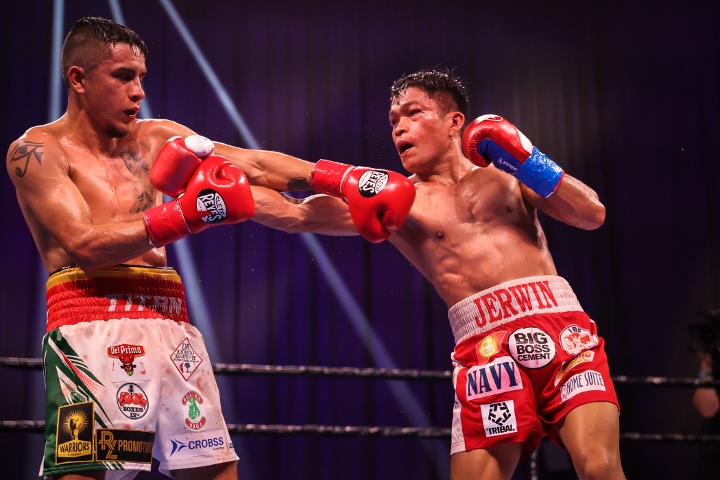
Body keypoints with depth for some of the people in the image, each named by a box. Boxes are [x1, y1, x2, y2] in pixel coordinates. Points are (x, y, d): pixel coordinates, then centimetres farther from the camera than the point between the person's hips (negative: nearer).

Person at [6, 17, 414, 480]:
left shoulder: (156, 137, 17)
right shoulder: (36, 151, 1)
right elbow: (83, 246, -10)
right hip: (92, 326, -6)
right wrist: (184, 216, -15)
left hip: (171, 324, 6)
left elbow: (254, 165, 10)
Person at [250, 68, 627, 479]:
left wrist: (527, 161, -1)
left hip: (560, 326, 0)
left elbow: (593, 215, 9)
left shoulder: (506, 172, 17)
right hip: (486, 345, 0)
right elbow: (292, 215, 6)